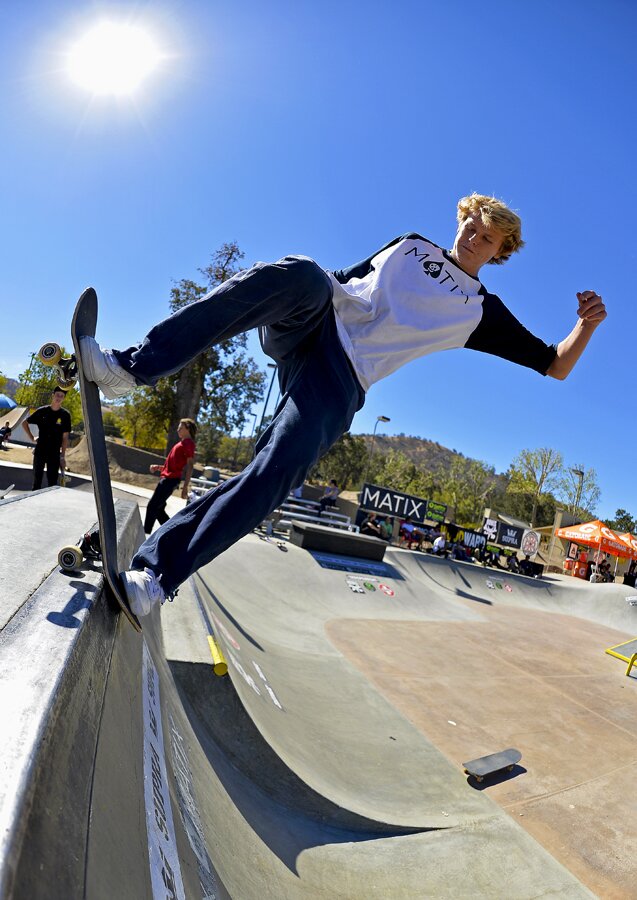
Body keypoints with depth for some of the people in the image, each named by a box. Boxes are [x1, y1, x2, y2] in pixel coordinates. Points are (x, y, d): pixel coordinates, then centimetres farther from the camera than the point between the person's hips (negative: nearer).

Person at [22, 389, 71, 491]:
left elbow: (65, 437, -2)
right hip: (40, 450, 1)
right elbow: (24, 423, 12)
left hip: (55, 452, -1)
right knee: (37, 478, 9)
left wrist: (63, 456, -4)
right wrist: (32, 438, 4)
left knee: (52, 482, 3)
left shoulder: (65, 415, -3)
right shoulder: (42, 411, 0)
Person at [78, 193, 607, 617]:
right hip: (309, 323, 3)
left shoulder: (481, 310, 19)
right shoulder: (413, 245, 29)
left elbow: (555, 365, 19)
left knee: (277, 472, -29)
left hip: (343, 379, -2)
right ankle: (134, 367, -36)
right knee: (303, 273, -33)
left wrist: (587, 325, -2)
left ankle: (156, 575, -23)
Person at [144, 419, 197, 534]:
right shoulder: (181, 443, 21)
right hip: (167, 478, 10)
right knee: (158, 508, 12)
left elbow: (190, 466, -15)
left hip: (170, 479, -10)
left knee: (152, 507, -8)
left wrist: (185, 487, -21)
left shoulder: (188, 443, -7)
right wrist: (159, 468, 12)